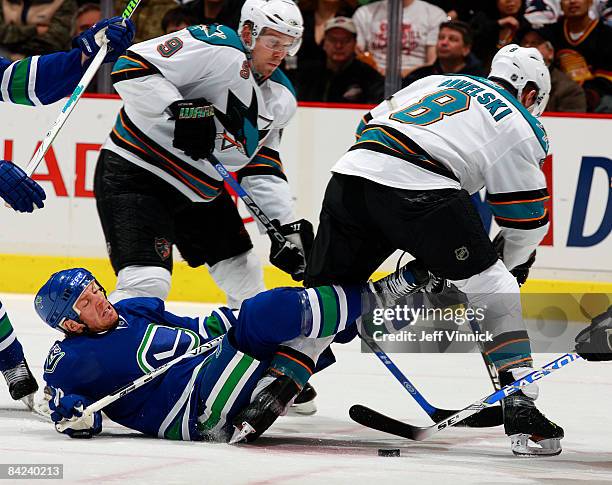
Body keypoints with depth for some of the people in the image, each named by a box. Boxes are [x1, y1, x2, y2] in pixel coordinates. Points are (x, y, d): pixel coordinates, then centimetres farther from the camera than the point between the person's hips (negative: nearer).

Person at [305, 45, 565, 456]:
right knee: (495, 290, 7)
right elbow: (526, 221, 14)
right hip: (420, 189, -5)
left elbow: (369, 126, 29)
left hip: (350, 174, 5)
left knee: (326, 295, 19)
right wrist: (512, 264, 35)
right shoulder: (522, 126, 16)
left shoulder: (436, 82, 32)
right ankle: (521, 405, -1)